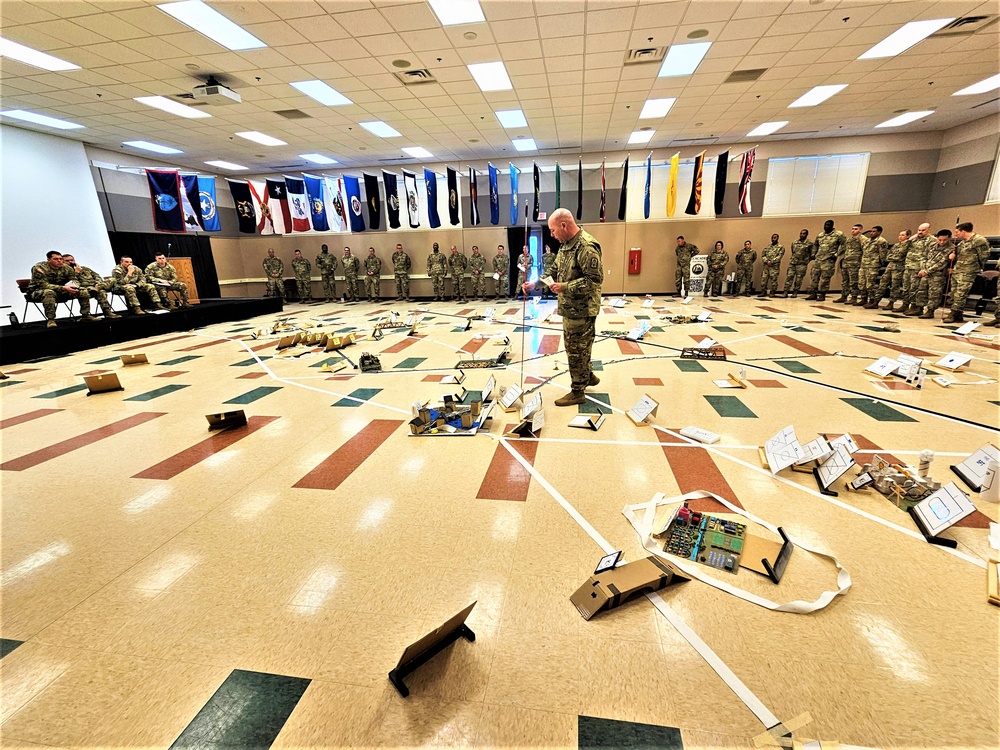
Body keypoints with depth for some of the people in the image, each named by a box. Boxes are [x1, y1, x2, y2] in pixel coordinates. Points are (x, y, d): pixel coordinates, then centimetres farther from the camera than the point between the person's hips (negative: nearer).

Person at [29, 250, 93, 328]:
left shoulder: (66, 268, -4)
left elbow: (73, 280, 5)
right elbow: (43, 285, -28)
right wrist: (64, 288, -40)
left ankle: (86, 315, -2)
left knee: (83, 291, -10)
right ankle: (50, 320, -36)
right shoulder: (39, 268, -19)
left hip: (59, 292, 5)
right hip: (37, 292, -5)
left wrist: (74, 286, -21)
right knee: (49, 292, -41)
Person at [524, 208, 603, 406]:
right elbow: (554, 271, 17)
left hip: (581, 310, -9)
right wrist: (534, 284, 6)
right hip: (569, 308, 9)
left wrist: (565, 287, -23)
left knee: (577, 350, 2)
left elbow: (595, 279, -24)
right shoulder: (565, 245, 11)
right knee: (577, 347, 22)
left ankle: (577, 392, 16)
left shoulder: (586, 247, -20)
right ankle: (588, 376, 41)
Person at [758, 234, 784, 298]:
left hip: (775, 266, -4)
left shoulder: (781, 247, 5)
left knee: (773, 279, -5)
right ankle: (763, 292, 8)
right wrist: (766, 261, -9)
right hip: (766, 265, 4)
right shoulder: (767, 247, 18)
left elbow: (780, 256, -6)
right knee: (763, 279, 1)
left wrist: (771, 261, -16)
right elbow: (763, 255, 9)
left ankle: (772, 293, 0)